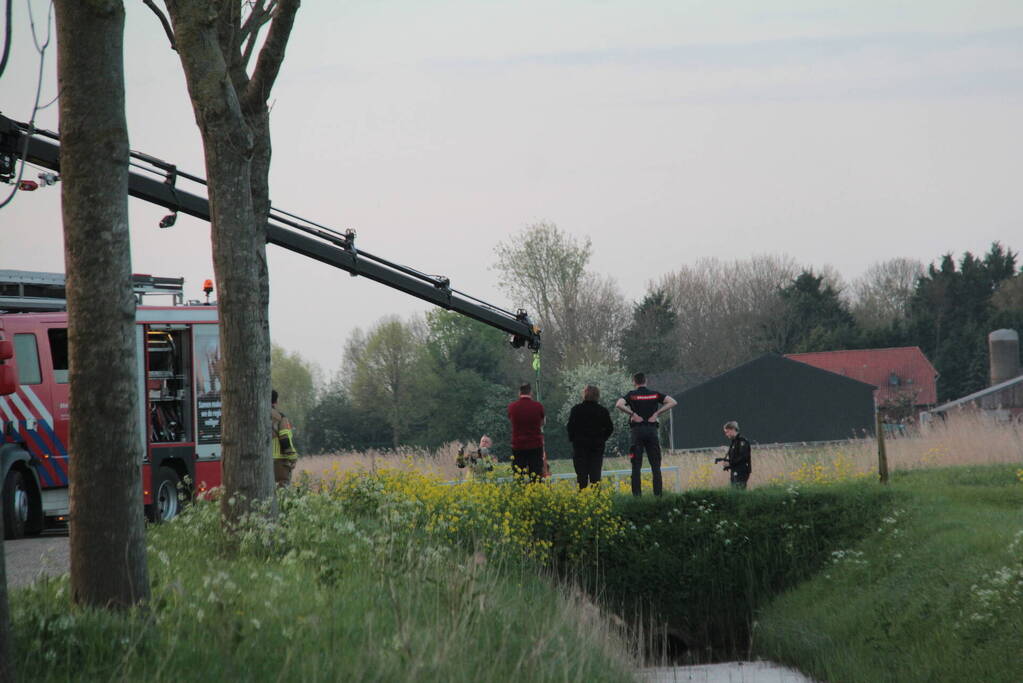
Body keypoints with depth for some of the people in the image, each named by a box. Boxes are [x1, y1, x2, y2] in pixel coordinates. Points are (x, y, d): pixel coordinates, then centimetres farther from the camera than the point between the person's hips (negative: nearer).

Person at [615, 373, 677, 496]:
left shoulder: (632, 395, 1)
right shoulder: (655, 394, 7)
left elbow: (619, 405, -18)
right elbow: (673, 402, -2)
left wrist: (632, 414, -9)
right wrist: (657, 413, -2)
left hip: (637, 430, -2)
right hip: (652, 429, 2)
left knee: (636, 466, 1)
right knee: (656, 466, 6)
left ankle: (637, 494, -5)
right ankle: (658, 494, 0)